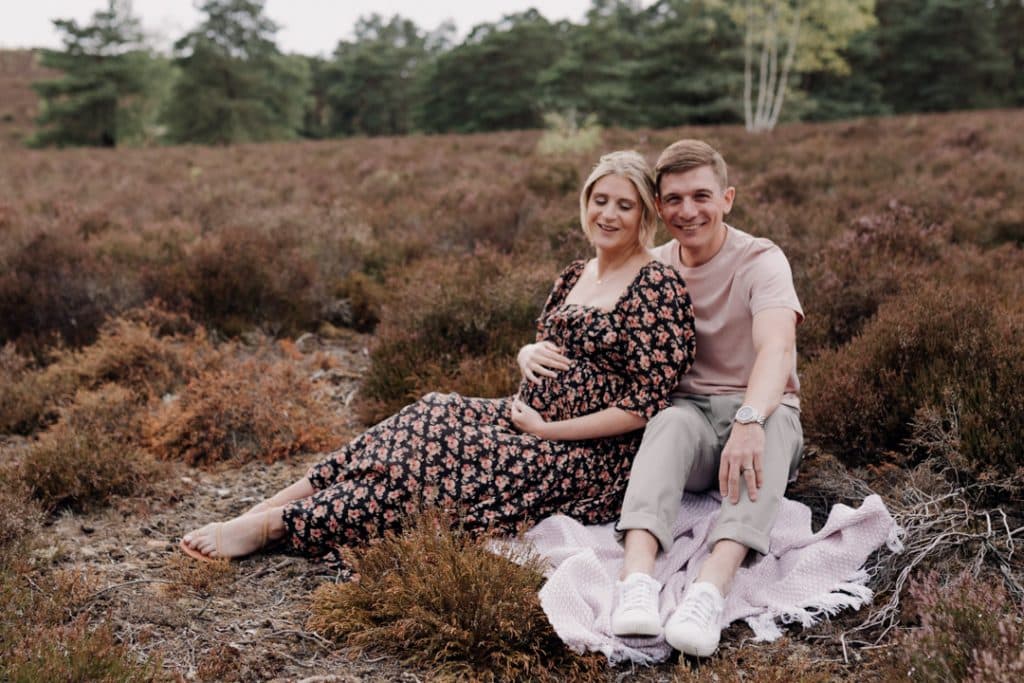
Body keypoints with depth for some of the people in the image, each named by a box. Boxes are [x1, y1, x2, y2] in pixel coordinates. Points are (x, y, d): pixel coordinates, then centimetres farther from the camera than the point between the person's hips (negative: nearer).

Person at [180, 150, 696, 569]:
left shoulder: (658, 286, -13)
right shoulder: (575, 276, 11)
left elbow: (649, 402, -18)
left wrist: (551, 430, -17)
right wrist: (532, 357, -2)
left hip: (590, 457, -7)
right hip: (534, 421, 8)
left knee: (439, 453, -21)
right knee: (430, 417, -13)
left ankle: (276, 524, -14)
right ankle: (272, 506, -14)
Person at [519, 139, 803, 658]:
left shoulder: (761, 261, -10)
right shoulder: (653, 269, 5)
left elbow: (776, 346, -29)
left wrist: (749, 420, -49)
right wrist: (539, 354, -12)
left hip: (761, 409, -2)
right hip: (688, 409, 2)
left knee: (774, 424, -38)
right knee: (673, 420, -35)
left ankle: (712, 585, -56)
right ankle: (636, 578, -55)